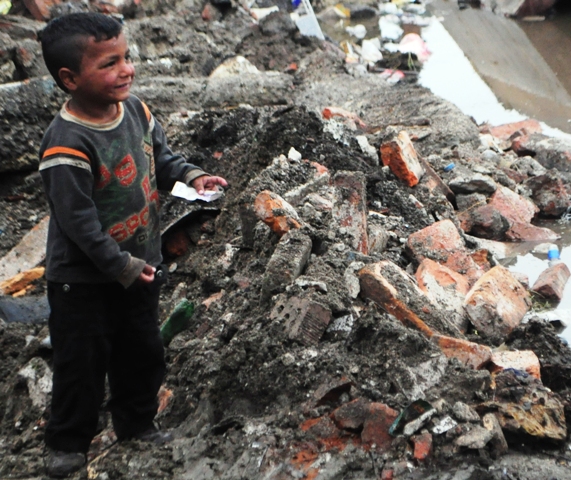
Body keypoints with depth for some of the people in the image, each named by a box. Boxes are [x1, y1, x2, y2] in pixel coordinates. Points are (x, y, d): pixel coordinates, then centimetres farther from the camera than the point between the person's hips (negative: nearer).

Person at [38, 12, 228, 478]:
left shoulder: (135, 109, -7)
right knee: (83, 361, 10)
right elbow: (78, 219, -26)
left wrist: (191, 175, -10)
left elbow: (161, 156, 9)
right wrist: (121, 266, -21)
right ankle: (69, 440, 32)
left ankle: (137, 421, 44)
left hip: (140, 267, 7)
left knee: (143, 351, 21)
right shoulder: (66, 146, -29)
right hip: (83, 280, -7)